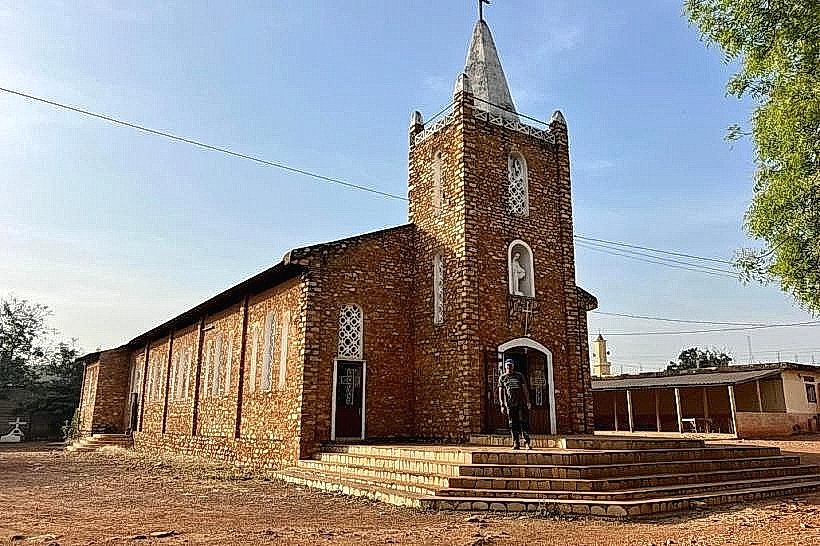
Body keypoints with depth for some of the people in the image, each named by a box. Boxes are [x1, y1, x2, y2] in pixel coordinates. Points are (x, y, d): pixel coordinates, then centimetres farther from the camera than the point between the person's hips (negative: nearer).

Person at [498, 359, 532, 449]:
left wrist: (528, 401, 0)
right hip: (510, 404, 0)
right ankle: (516, 444, 6)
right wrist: (502, 405, 0)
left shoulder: (519, 375, 11)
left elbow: (525, 389, 10)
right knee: (513, 424, 1)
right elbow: (500, 392, 8)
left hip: (521, 403, 0)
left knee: (524, 422, -5)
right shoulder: (502, 378, 10)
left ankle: (527, 442, 1)